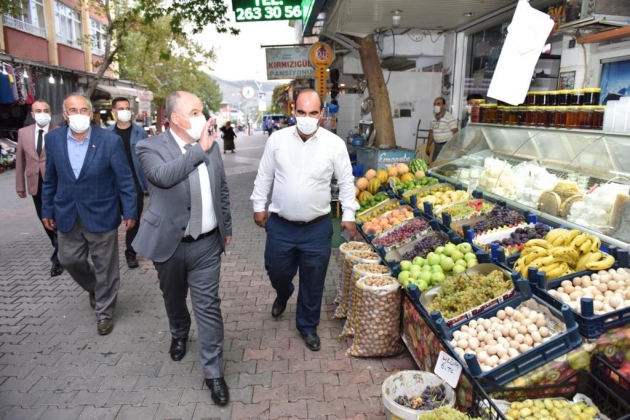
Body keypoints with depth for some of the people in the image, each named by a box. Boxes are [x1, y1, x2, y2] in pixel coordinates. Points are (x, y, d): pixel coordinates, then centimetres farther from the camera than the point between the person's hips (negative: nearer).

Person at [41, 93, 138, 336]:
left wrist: (130, 212, -9)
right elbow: (50, 179, 7)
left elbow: (124, 179, -9)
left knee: (105, 268, 7)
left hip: (101, 215, -3)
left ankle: (105, 313, 26)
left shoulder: (110, 140, -12)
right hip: (67, 215, 4)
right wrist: (47, 210, 9)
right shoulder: (53, 139, -1)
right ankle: (94, 288, 46)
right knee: (69, 260, 16)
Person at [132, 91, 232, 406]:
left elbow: (222, 190, 11)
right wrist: (199, 149, -26)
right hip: (169, 243, -1)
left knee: (208, 306, 3)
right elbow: (164, 176, -33)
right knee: (174, 299, 21)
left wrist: (227, 228, 13)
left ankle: (214, 373, 15)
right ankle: (179, 334, 52)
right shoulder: (151, 148, -11)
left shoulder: (210, 145, 2)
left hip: (206, 243, 2)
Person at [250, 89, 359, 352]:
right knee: (277, 272, 17)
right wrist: (259, 206, 7)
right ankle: (283, 294, 54)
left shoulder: (335, 144, -7)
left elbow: (346, 182, 2)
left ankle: (307, 325, 35)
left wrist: (348, 215, 1)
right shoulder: (277, 139, -4)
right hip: (280, 225, 1)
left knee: (313, 282, 11)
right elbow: (264, 176, 6)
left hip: (317, 228, -1)